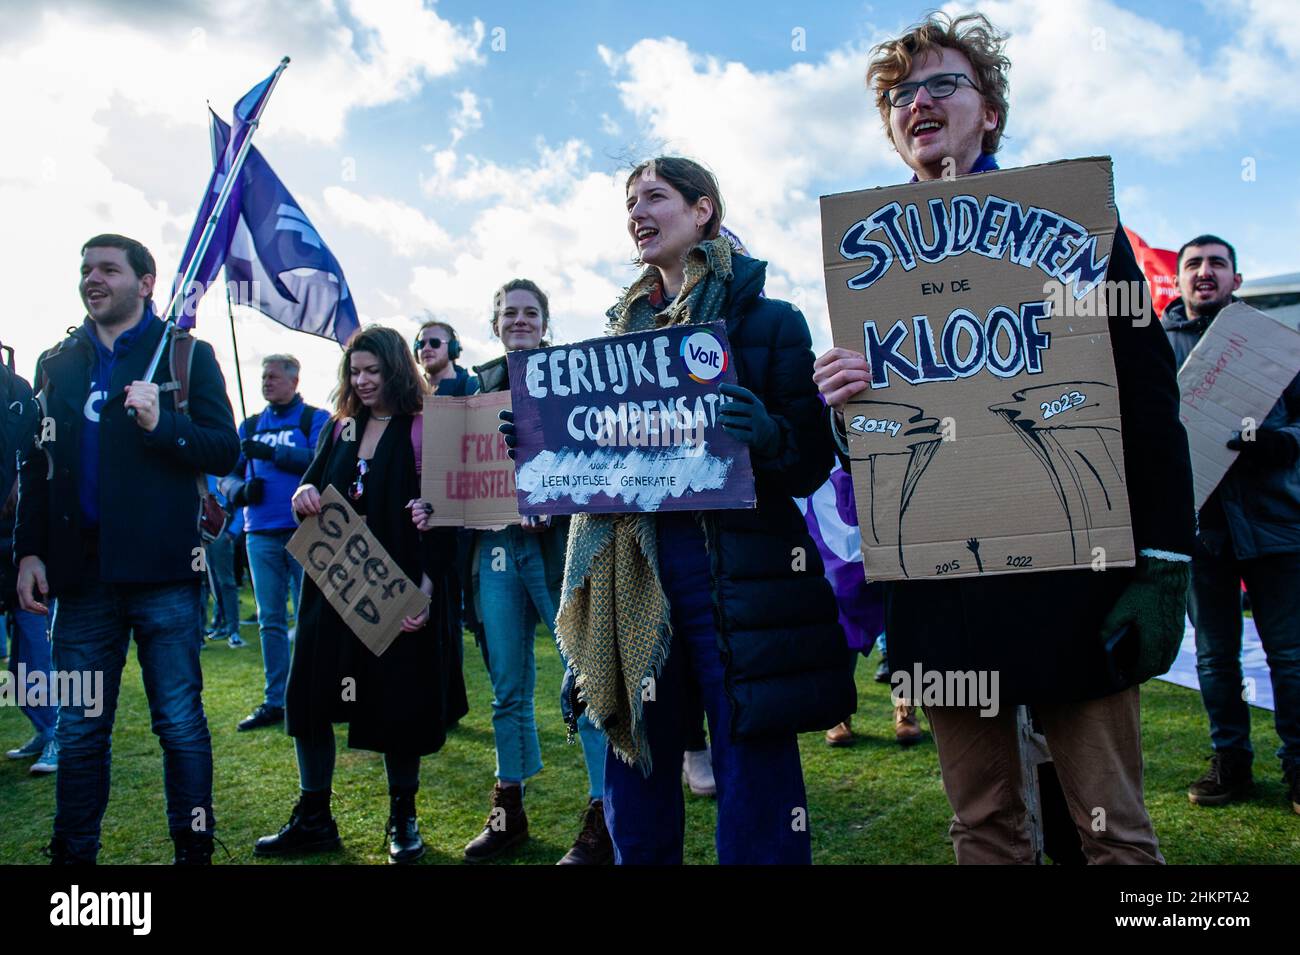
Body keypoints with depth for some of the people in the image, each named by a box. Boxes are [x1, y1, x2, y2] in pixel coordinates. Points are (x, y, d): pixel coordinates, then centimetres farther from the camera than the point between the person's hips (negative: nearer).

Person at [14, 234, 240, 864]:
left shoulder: (186, 354, 4)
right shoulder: (57, 363, 16)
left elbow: (224, 452, -3)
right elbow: (35, 465, 16)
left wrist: (162, 423, -19)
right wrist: (29, 552, 7)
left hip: (161, 569, -4)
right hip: (81, 571, 4)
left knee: (180, 724, 3)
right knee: (78, 729, 10)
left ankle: (194, 850, 15)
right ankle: (73, 852, 23)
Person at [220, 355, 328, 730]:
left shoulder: (315, 418, 3)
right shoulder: (250, 426, 17)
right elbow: (228, 475, 14)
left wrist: (272, 453, -18)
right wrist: (241, 490, -8)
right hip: (261, 534, 5)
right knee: (270, 621, 8)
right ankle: (274, 702, 15)